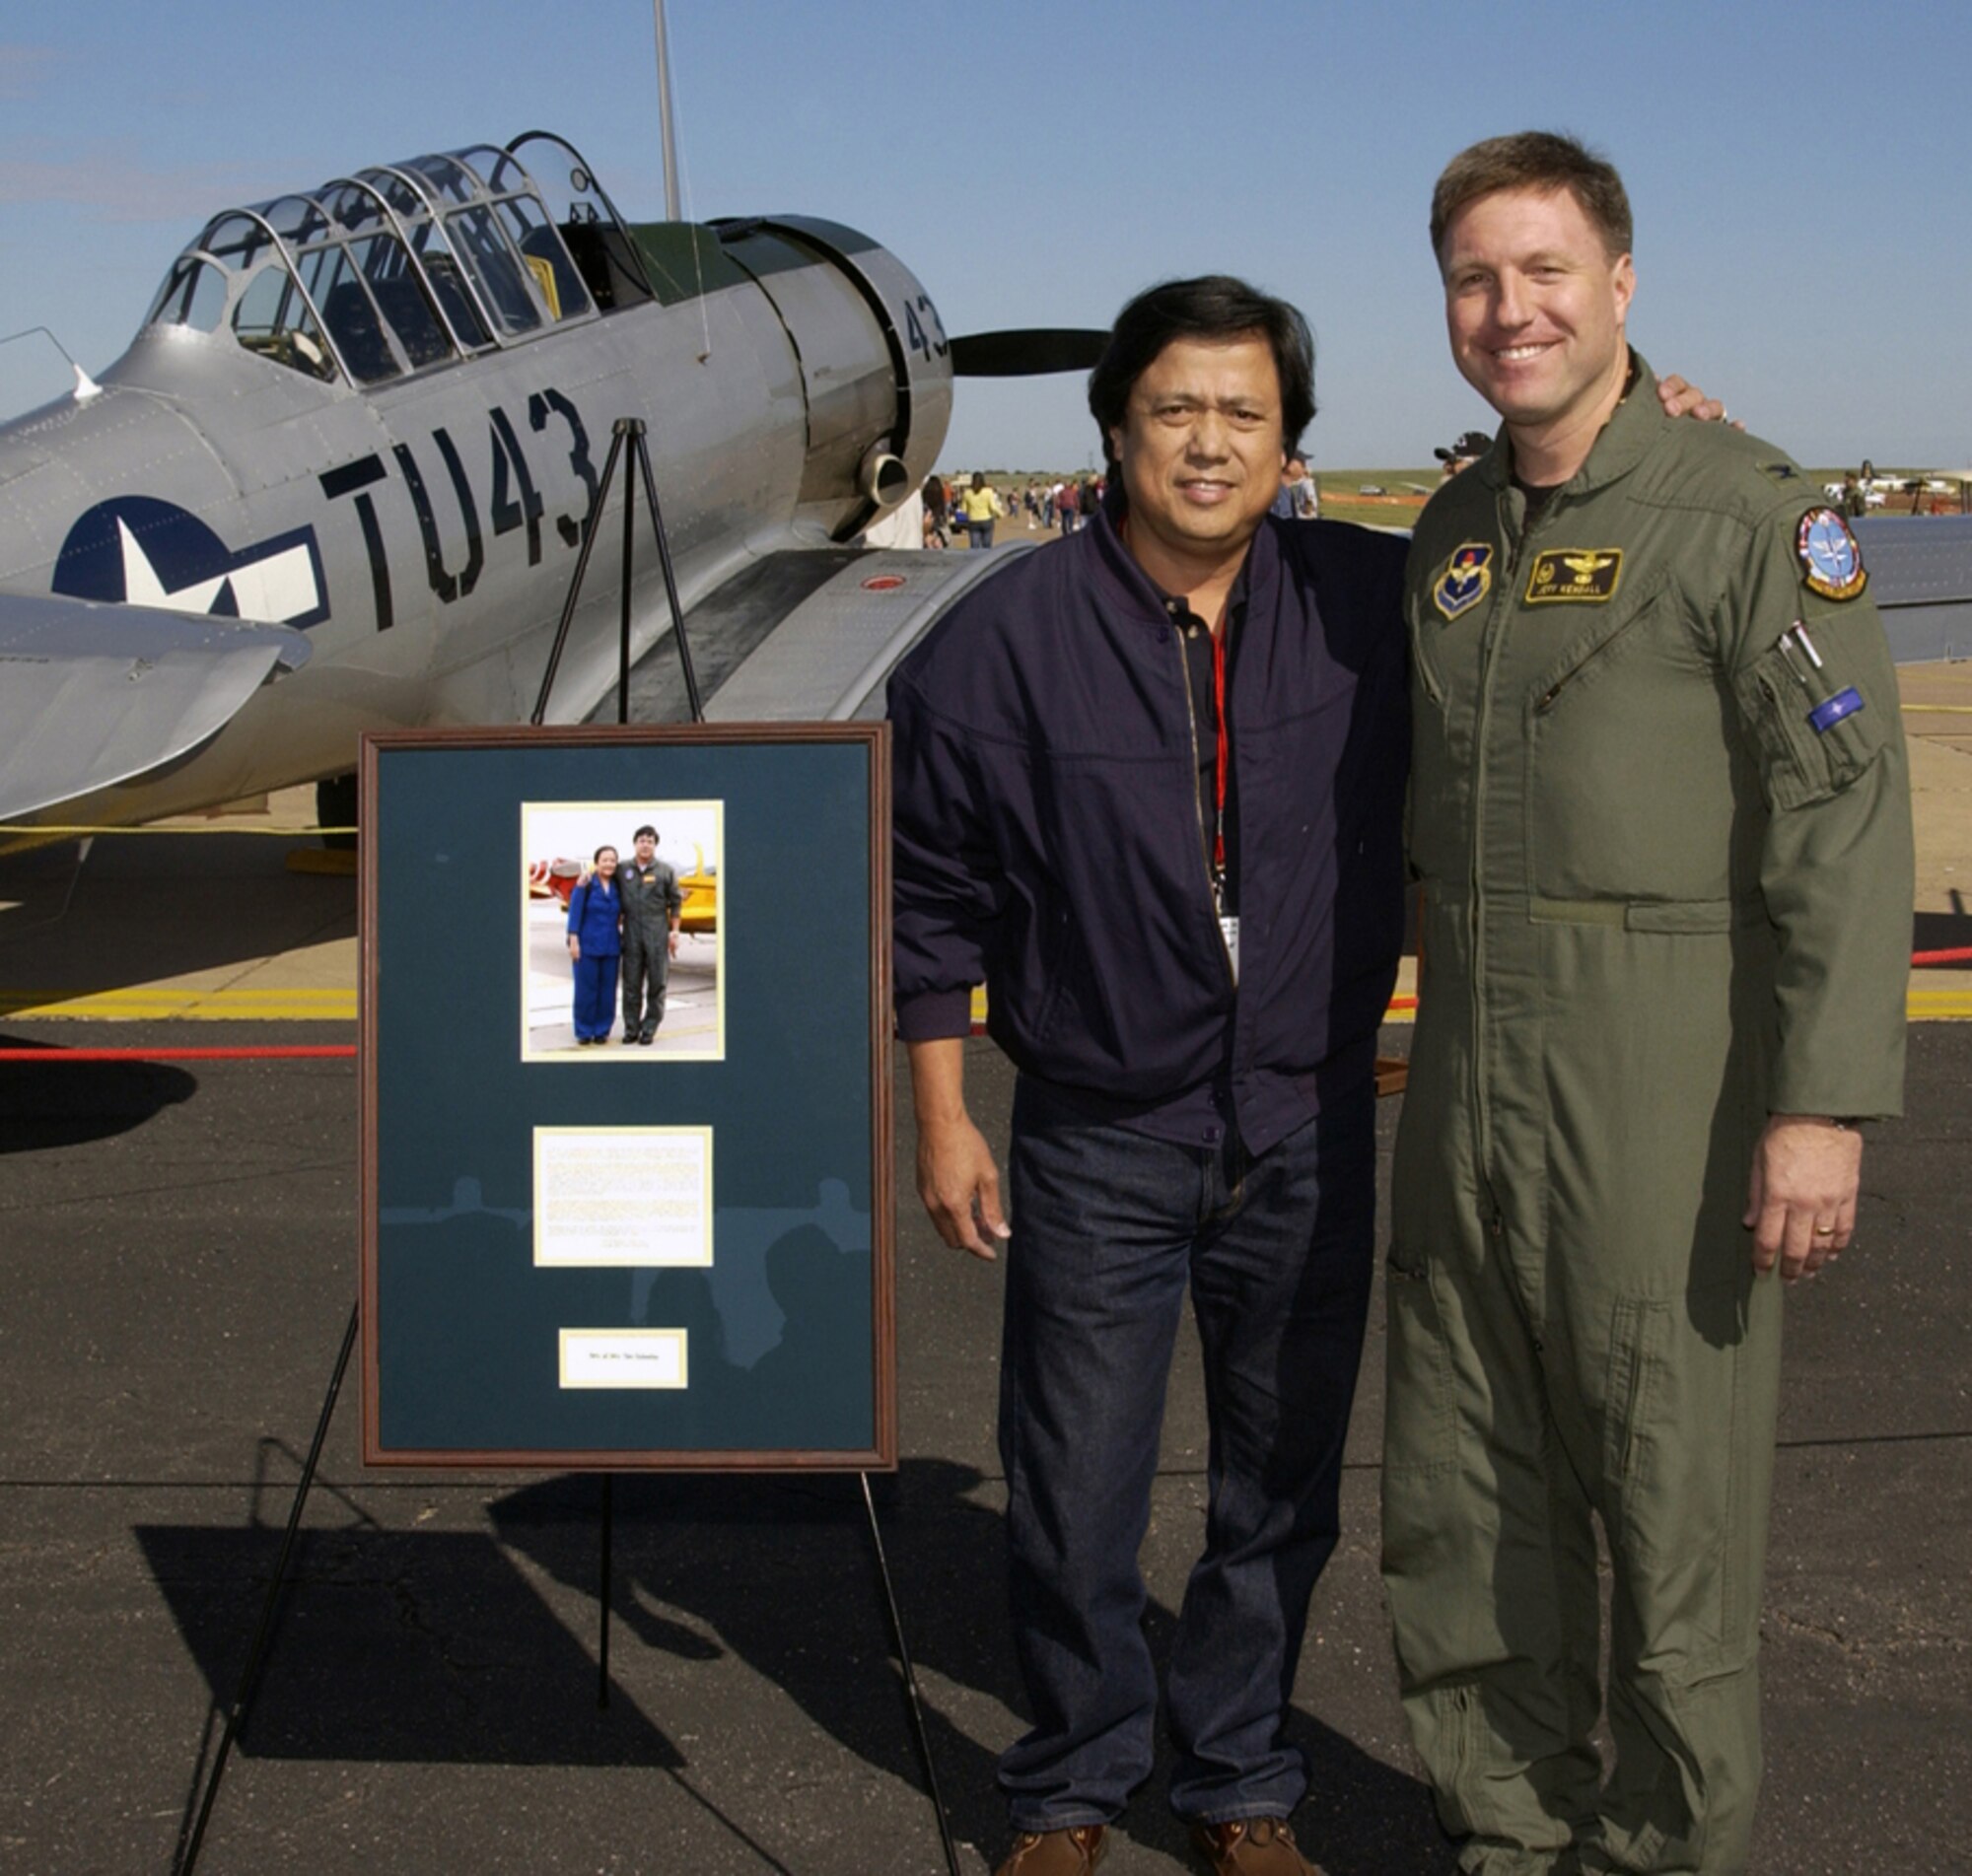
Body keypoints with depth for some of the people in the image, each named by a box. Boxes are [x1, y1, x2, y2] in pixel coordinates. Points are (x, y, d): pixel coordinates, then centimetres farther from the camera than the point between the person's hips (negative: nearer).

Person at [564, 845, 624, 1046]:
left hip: (611, 947, 4)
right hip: (588, 946, -4)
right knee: (586, 988, 0)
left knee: (607, 990, 4)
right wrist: (573, 940, -12)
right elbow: (575, 913, -8)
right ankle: (584, 1032, 9)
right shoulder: (586, 885, -7)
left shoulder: (617, 887, 6)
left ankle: (602, 1030, 14)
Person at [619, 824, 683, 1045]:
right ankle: (631, 1027, 13)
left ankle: (649, 1028, 7)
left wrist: (674, 932, -2)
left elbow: (675, 904, 2)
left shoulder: (665, 872, 2)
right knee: (631, 983, 5)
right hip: (632, 933, 2)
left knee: (656, 983, 0)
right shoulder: (624, 871, 7)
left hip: (657, 934, -2)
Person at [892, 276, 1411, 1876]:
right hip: (1100, 1150, -2)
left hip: (1310, 1140, 2)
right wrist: (942, 1118, -2)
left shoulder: (1374, 605, -3)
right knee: (1076, 1499, 8)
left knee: (1281, 1494, 14)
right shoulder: (1005, 641, -8)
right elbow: (934, 898, -1)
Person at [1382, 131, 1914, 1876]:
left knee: (1672, 1505, 3)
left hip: (1660, 1097, -7)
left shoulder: (1744, 511, -8)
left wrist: (1822, 1101, -19)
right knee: (1458, 1505, 13)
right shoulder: (1455, 530, 14)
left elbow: (1845, 813, -13)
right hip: (1466, 1083, 7)